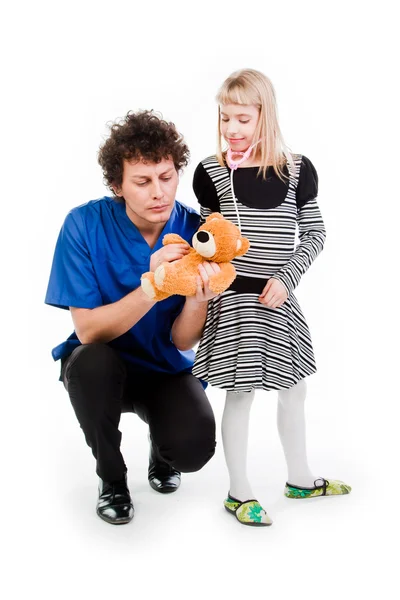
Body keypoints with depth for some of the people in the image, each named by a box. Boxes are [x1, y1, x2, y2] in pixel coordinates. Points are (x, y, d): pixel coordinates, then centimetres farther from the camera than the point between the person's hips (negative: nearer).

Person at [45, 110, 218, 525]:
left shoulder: (195, 231, -15)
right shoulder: (84, 225, -19)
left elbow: (182, 343, -15)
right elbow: (88, 330, -23)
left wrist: (198, 297, -37)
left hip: (167, 370, 1)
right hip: (102, 369, 0)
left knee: (195, 447, -27)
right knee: (90, 360, -35)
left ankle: (162, 453, 15)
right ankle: (112, 480, -7)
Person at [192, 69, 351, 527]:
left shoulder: (297, 170, -1)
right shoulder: (211, 170, -4)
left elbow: (314, 233, 2)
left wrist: (286, 276, -10)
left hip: (278, 297, 3)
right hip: (234, 296, -3)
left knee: (293, 388, 15)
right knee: (240, 392, 3)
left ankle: (300, 479, 35)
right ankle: (238, 492, 19)